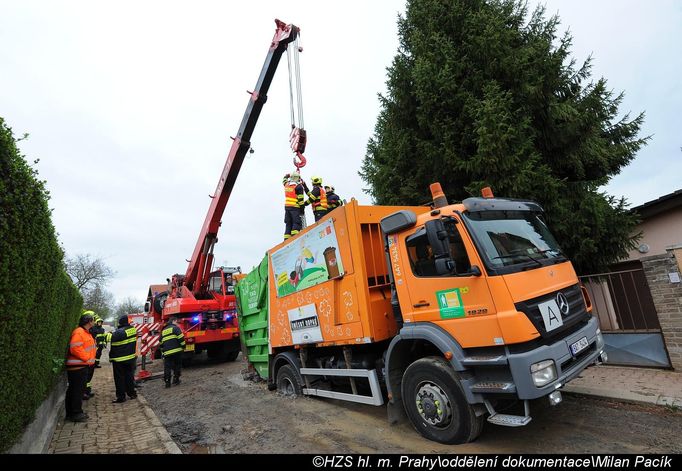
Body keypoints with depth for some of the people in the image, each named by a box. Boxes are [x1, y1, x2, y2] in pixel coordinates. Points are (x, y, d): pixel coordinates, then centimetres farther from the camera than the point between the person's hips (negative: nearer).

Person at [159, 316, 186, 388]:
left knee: (167, 367, 7)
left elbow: (161, 342, 25)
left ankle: (167, 382, 5)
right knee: (177, 366, 8)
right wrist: (183, 347, -1)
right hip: (176, 351, -5)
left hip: (166, 352, 5)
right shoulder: (175, 328, -2)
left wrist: (163, 351, 31)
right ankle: (176, 379, 11)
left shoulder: (163, 331, 21)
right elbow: (181, 338, -12)